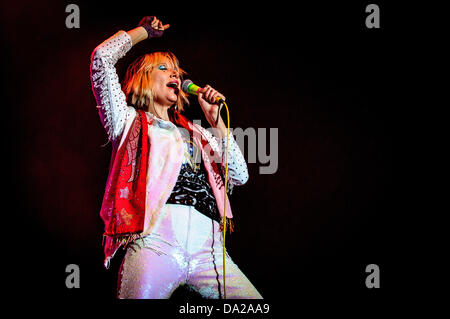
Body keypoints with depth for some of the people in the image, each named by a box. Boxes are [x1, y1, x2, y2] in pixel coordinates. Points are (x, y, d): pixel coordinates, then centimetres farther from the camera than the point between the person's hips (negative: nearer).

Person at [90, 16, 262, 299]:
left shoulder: (196, 133, 32)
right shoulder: (129, 120, 22)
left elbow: (239, 176, 19)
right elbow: (102, 57, 11)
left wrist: (215, 119, 16)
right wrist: (144, 31, 26)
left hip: (208, 249, 3)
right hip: (155, 241, -3)